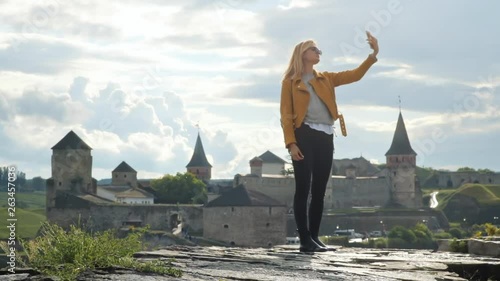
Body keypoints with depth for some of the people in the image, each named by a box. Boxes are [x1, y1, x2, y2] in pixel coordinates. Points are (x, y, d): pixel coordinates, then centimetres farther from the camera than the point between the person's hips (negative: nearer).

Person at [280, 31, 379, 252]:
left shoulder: (325, 79, 20)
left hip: (325, 138, 6)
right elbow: (286, 114, -2)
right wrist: (291, 143, -13)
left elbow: (355, 75, 13)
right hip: (304, 136, -5)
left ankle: (314, 237, 11)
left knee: (319, 191, 6)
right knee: (303, 188, -8)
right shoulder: (291, 81, 6)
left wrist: (373, 54, 0)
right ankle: (305, 240, -10)